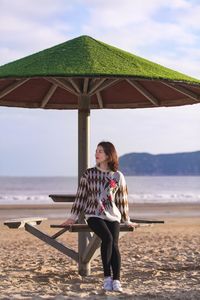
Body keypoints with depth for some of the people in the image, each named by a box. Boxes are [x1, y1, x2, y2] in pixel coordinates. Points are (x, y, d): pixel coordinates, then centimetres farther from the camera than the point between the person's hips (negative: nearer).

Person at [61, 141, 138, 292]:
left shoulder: (118, 176, 5)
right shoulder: (89, 174, 4)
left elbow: (122, 199, 14)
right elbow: (81, 196, 8)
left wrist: (127, 220, 19)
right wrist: (73, 218, 6)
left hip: (112, 216, 1)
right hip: (94, 215, -1)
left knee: (114, 244, -21)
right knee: (107, 238, -27)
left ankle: (116, 280, -27)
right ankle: (107, 278, -23)